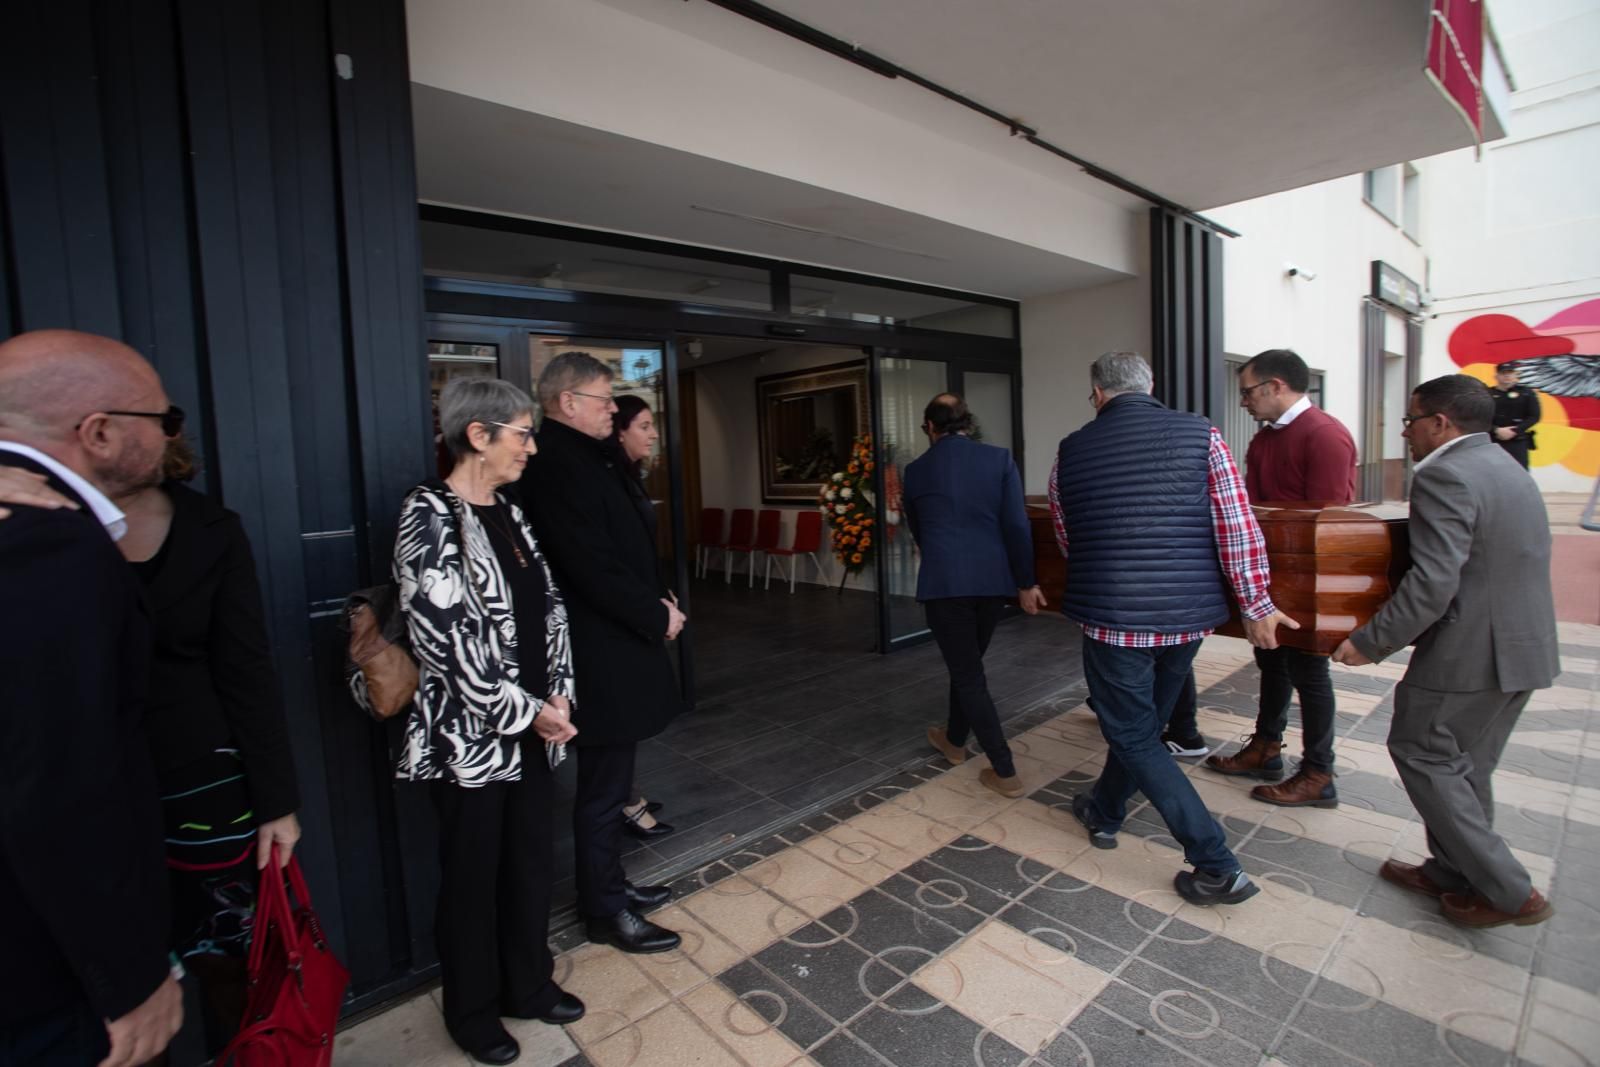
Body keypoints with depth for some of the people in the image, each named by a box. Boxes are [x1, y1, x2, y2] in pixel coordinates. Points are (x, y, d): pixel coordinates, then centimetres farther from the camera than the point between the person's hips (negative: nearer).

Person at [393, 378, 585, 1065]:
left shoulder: (509, 513, 7)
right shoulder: (429, 515, -16)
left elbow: (549, 608, 9)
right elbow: (446, 635, -21)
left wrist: (557, 696, -2)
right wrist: (527, 713, -16)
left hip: (531, 728, 7)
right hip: (469, 737, -7)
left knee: (531, 865, 19)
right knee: (471, 878, 13)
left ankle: (528, 984, 41)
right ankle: (471, 1009, 37)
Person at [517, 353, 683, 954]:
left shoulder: (579, 456, 12)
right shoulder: (558, 464, -20)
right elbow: (594, 567, -25)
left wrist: (655, 599, 4)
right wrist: (657, 615, -13)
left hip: (614, 644, 10)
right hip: (603, 656, -10)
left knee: (608, 779, 21)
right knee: (603, 787, 5)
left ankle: (608, 886, 38)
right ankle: (606, 912, 23)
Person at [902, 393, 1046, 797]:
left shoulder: (917, 469, 3)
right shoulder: (999, 458, 1)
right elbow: (1016, 525, -5)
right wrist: (1025, 582, 2)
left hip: (944, 582, -3)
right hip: (993, 580, 3)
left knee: (968, 673, 6)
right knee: (967, 664, 22)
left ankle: (1005, 772, 7)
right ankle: (955, 740, 42)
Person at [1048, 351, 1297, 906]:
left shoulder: (1070, 453, -2)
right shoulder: (1200, 434, -2)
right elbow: (1238, 526, -7)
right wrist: (1257, 604, 3)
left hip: (1113, 615, -3)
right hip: (1189, 613, 4)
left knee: (1134, 737, 11)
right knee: (1143, 721, 23)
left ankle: (1217, 866, 10)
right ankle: (1104, 812, 43)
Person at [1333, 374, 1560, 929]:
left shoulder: (1445, 476, -18)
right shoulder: (1511, 471, 14)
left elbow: (1432, 583, -26)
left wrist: (1370, 643, -20)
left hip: (1469, 653, -10)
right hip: (1524, 649, 10)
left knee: (1420, 754, 4)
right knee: (1466, 765, 19)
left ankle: (1508, 890, 8)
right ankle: (1455, 871, 32)